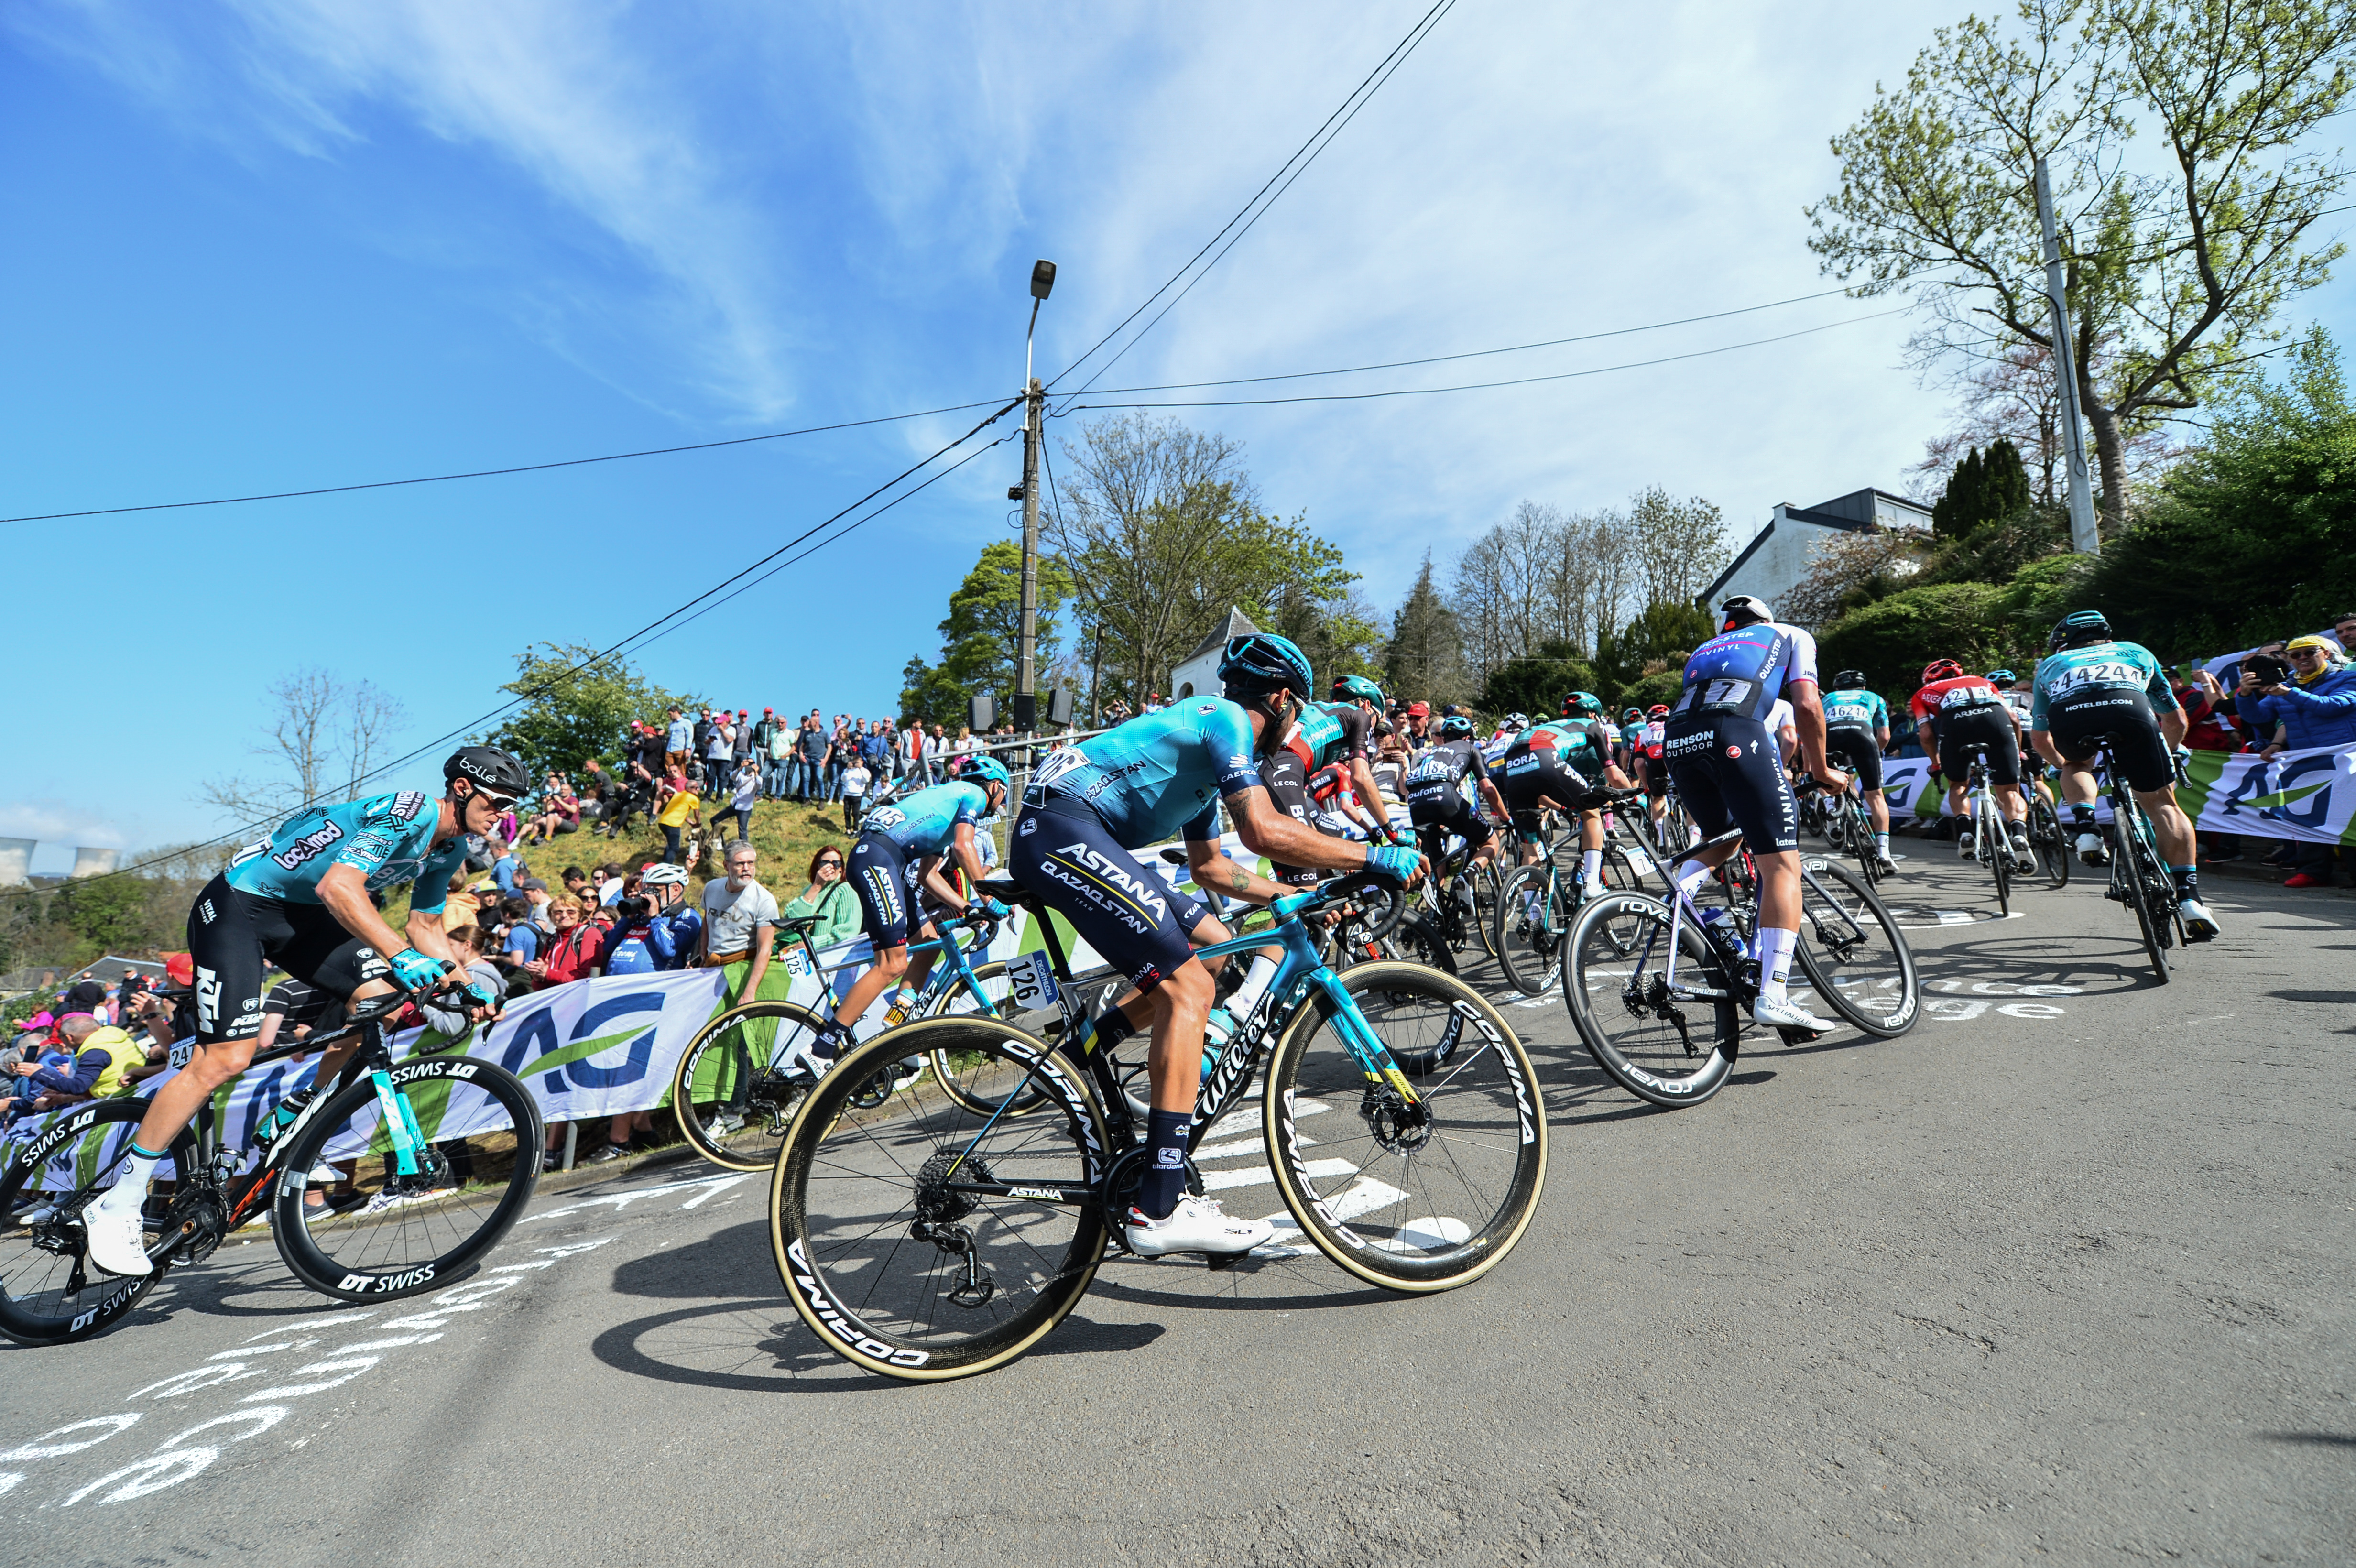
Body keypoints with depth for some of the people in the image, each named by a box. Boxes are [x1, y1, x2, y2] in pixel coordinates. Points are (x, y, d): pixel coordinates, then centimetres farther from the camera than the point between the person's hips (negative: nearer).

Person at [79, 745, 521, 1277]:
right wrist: (402, 955, -48)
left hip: (302, 912, 8)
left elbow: (426, 927, 9)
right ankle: (118, 1204, 3)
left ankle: (289, 1126, 10)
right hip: (238, 904, -8)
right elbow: (338, 887, -39)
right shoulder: (407, 813, -28)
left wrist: (466, 985, -2)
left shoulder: (450, 847, 0)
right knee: (227, 1059, -13)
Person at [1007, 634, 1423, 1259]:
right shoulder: (1228, 719, -4)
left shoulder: (1203, 736, 26)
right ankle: (1159, 1209, -15)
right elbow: (1264, 831, -20)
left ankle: (1069, 1060, 13)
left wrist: (1295, 896, 27)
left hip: (1055, 836, 10)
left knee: (1216, 946, 13)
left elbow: (1210, 866, 30)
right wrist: (1374, 858, -11)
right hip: (1063, 828, -10)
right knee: (1189, 987, -16)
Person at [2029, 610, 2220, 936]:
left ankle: (2086, 831, 11)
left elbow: (2039, 739, 40)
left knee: (2076, 765, 35)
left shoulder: (2050, 664, 40)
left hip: (2067, 715, 0)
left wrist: (2064, 765, 58)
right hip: (2128, 706, 0)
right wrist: (2167, 755, 63)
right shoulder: (2135, 651, 42)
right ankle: (2189, 898, 2)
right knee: (2161, 803, 13)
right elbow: (2175, 719, 46)